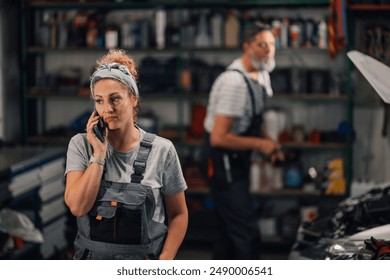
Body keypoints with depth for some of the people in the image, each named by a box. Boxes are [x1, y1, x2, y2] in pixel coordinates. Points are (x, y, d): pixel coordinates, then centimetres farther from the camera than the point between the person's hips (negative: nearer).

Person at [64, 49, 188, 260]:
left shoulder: (161, 150, -6)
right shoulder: (81, 145, -3)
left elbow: (178, 214, 1)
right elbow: (77, 206, -15)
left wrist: (164, 261, -10)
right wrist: (99, 154, -16)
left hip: (144, 263, -1)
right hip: (91, 258, 1)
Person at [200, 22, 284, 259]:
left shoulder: (262, 76, 5)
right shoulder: (235, 82, -26)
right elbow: (219, 138, -27)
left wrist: (269, 141, 2)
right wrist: (260, 144, -19)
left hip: (237, 159, 10)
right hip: (221, 159, -10)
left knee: (231, 229, 20)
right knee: (247, 232, -10)